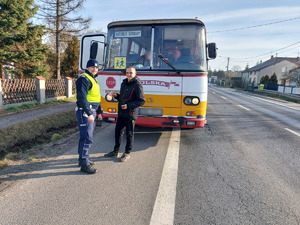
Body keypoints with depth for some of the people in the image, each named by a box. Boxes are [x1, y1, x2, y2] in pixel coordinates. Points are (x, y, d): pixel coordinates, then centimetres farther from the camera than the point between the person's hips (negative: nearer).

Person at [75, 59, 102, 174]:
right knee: (87, 138, -9)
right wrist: (89, 113, -26)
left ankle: (83, 159, 29)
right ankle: (84, 164, -1)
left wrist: (99, 112, 24)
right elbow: (82, 98, -22)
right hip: (84, 112, -10)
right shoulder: (84, 79, -12)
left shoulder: (94, 80, 20)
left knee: (86, 136, 16)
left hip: (91, 112, 10)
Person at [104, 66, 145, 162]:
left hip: (131, 114, -7)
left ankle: (127, 153, 19)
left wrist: (128, 105, -20)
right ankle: (115, 151, 30)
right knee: (118, 132, 14)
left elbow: (141, 101, -12)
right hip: (121, 113, 8)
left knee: (129, 134, 4)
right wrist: (116, 95, 3)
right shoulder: (123, 83, 14)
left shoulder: (137, 85, -10)